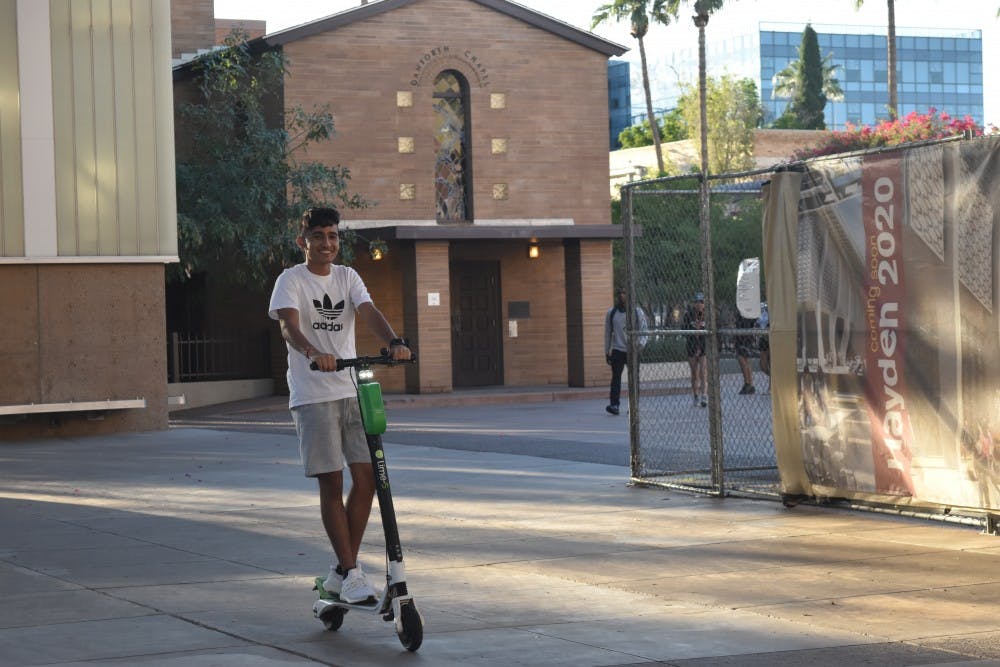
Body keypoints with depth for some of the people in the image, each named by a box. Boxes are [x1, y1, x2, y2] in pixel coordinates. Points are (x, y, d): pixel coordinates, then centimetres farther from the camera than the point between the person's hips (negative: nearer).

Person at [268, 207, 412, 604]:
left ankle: (341, 569, 12)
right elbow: (288, 325, -20)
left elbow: (368, 313, -7)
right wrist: (313, 353, -42)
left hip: (352, 390, 5)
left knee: (366, 477, -1)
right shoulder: (291, 280, -3)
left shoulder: (347, 277, 11)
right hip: (312, 395, -4)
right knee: (331, 482, -5)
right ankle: (350, 574, 1)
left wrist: (393, 342, -28)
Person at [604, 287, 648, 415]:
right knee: (616, 377, -11)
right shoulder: (611, 312, 7)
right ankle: (614, 404, -16)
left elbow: (643, 329, 3)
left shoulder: (637, 312, 3)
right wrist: (607, 351, 10)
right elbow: (608, 333, 12)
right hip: (617, 350, 0)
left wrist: (641, 343, -15)